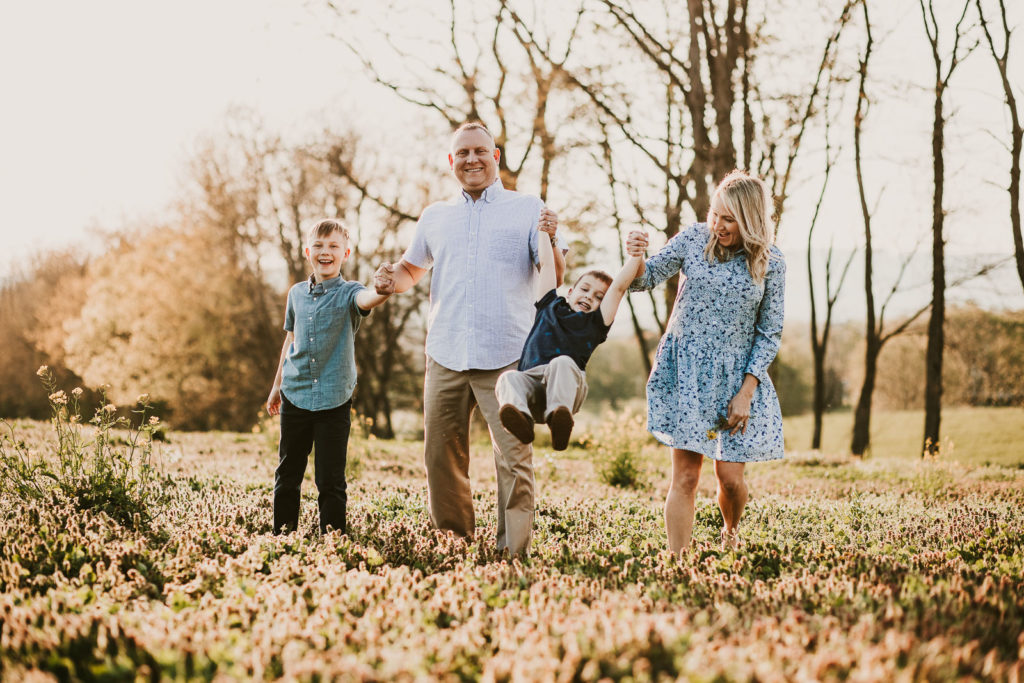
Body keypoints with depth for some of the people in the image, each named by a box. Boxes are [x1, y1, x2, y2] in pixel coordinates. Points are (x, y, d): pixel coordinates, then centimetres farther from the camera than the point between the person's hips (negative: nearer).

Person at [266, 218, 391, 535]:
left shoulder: (348, 293, -5)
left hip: (334, 399, -4)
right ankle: (282, 536, 23)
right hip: (295, 395, 4)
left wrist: (384, 290, -54)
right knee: (287, 474, 11)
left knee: (331, 479, 0)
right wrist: (277, 384, 24)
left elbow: (366, 299, -30)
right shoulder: (297, 293, 8)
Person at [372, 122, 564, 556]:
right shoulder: (435, 217, 17)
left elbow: (555, 276, -1)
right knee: (441, 457, 8)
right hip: (446, 357, 4)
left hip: (507, 357, -4)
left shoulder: (527, 209, 6)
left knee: (514, 458, -9)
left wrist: (550, 241, -23)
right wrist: (391, 280, 7)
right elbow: (412, 268, 30)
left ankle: (514, 553, -6)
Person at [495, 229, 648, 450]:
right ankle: (520, 418, -59)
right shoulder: (550, 306, 26)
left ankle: (559, 414, -58)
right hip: (530, 382, 2)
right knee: (508, 377, -30)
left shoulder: (595, 323, 20)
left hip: (567, 384, -2)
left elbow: (619, 287, 12)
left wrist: (636, 256, 6)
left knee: (562, 363, -34)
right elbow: (547, 264, 31)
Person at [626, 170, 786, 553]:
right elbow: (644, 280, 5)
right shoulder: (694, 240, -2)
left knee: (730, 476, -2)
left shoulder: (770, 263, -3)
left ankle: (730, 533, 31)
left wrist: (746, 391, -7)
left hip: (737, 374, 0)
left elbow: (769, 333, 0)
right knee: (685, 476, -6)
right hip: (686, 369, 0)